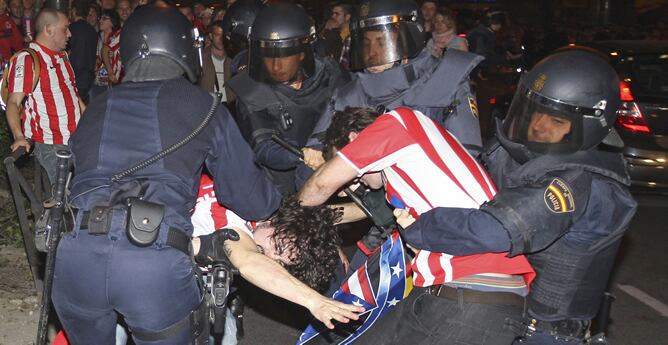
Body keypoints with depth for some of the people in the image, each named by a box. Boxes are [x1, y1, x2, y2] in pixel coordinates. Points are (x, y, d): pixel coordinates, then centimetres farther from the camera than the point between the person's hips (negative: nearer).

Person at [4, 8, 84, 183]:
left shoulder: (62, 55, 16)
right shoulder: (26, 59, -11)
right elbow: (13, 102, -16)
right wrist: (19, 136, -30)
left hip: (77, 140, 8)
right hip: (51, 146, -8)